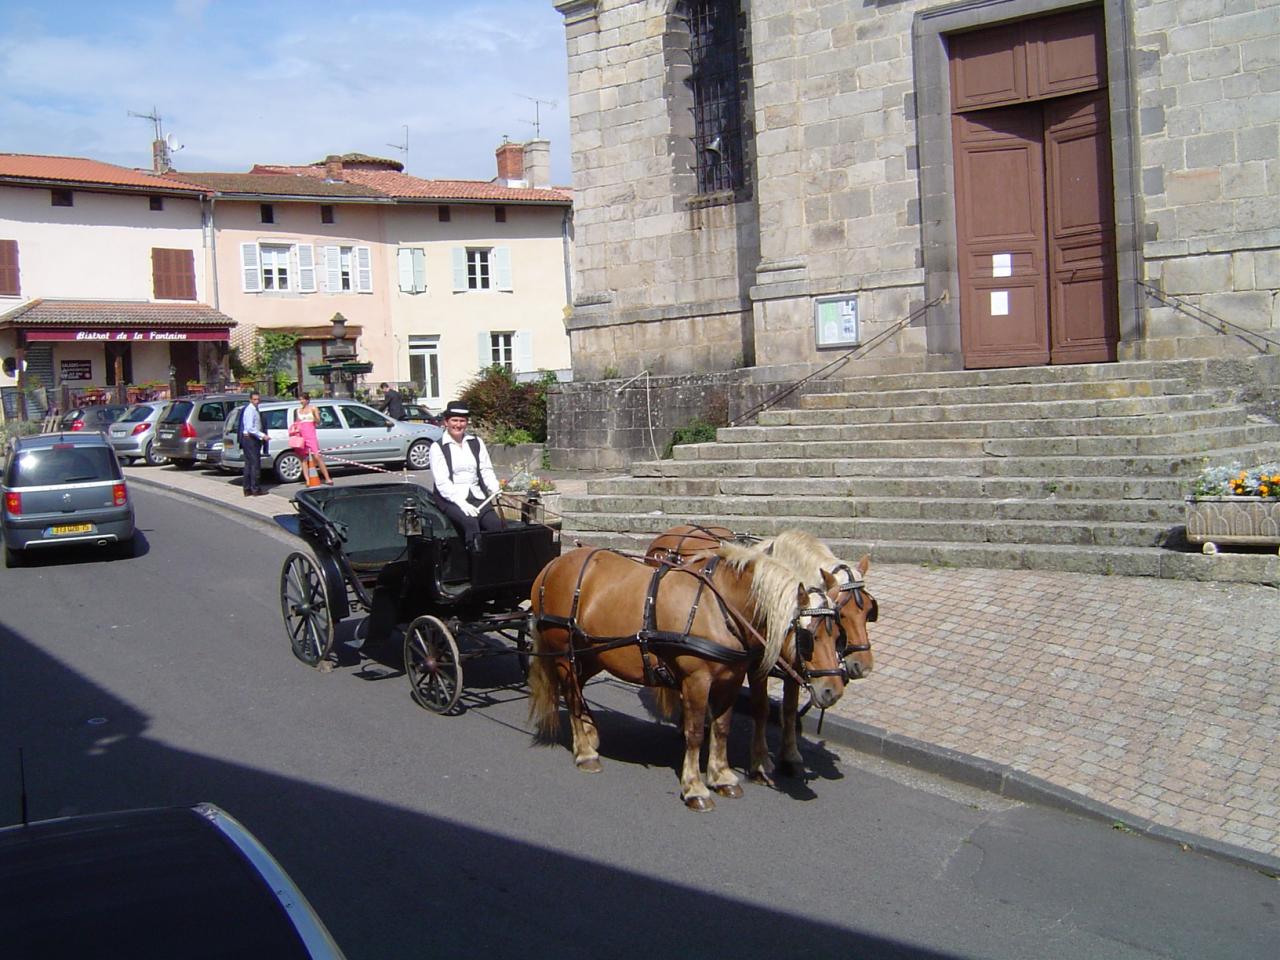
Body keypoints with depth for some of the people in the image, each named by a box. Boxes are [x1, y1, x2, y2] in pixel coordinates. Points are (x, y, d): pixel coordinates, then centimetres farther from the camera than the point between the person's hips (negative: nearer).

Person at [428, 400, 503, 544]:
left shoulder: (476, 442, 17)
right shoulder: (438, 447, 2)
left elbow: (486, 470, 13)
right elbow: (441, 482, -7)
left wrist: (495, 489, -9)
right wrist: (461, 503, -19)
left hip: (477, 496, 4)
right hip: (450, 499, -4)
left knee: (495, 524, -25)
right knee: (471, 523, -33)